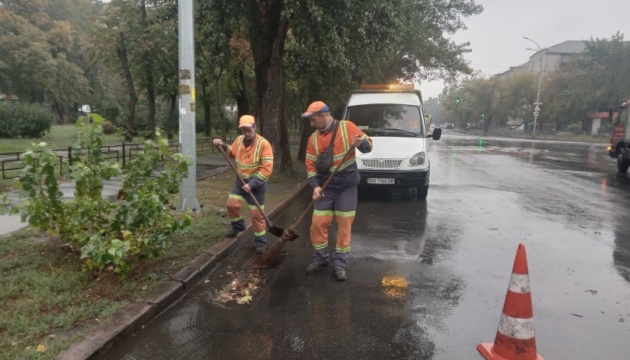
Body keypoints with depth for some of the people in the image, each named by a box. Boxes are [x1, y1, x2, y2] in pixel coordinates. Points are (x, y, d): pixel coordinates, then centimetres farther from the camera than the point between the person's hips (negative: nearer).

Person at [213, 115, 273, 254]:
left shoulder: (263, 144, -20)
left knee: (256, 214, 1)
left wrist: (252, 184, -27)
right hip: (241, 180, 6)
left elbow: (266, 169, -23)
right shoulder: (239, 140, 0)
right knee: (232, 204, 5)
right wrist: (222, 145, 1)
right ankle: (238, 226, 35)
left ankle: (261, 242, 17)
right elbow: (232, 152, 22)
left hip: (256, 183, -5)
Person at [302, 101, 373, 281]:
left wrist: (361, 143, -26)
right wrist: (315, 185, -12)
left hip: (347, 186, -3)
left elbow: (368, 145, -2)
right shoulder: (313, 138, 3)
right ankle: (320, 258, 24)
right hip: (326, 187, 3)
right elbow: (310, 165, 2)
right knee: (318, 223, 3)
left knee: (344, 225, 3)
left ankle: (340, 264, 15)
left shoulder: (347, 127, -6)